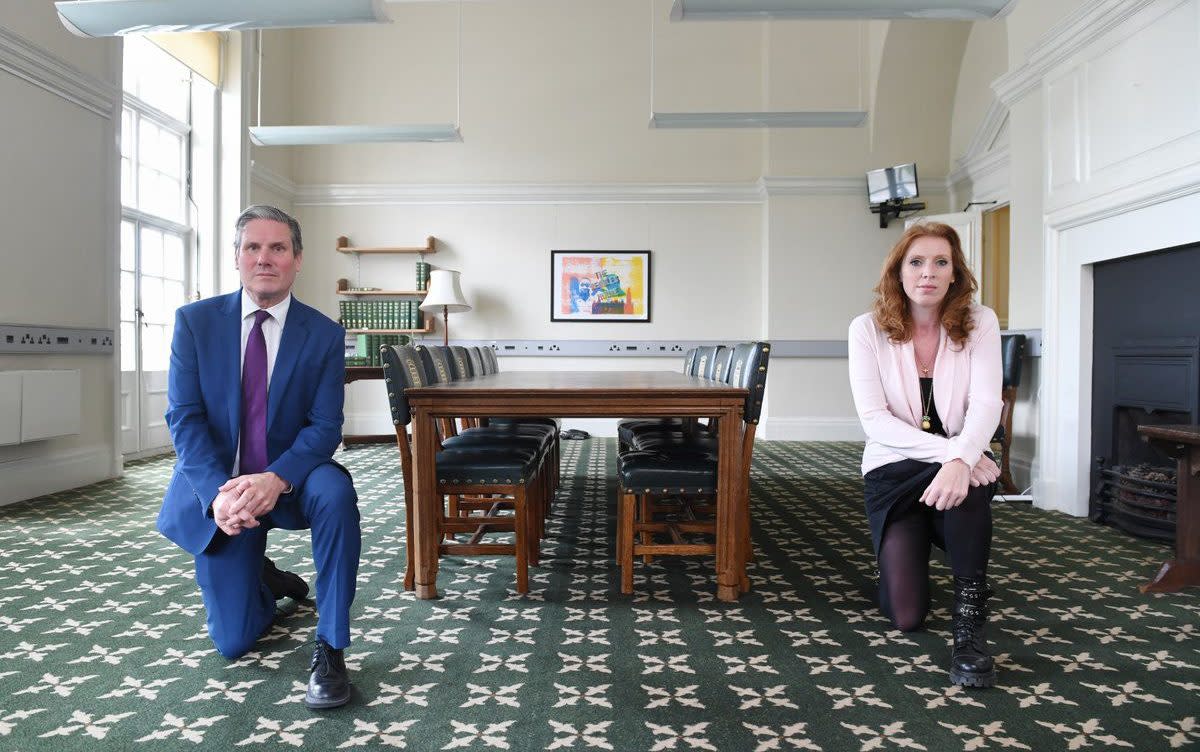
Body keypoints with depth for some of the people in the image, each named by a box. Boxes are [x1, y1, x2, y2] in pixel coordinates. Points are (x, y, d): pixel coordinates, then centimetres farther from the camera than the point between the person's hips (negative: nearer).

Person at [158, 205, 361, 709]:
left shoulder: (324, 334, -7)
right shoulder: (195, 321, -5)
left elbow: (324, 426, -13)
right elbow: (183, 417, -11)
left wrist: (276, 479, -32)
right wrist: (218, 492, -27)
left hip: (288, 480, -1)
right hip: (217, 489, 1)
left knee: (335, 491, -37)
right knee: (232, 643, 0)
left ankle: (330, 648, -22)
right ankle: (264, 581, 37)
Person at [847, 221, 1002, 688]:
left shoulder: (979, 323, -6)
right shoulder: (868, 330, -8)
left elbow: (986, 404, -17)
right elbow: (874, 419, -15)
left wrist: (960, 459, -37)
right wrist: (945, 449, -27)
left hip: (960, 464, 1)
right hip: (894, 471, 0)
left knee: (965, 482, -40)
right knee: (907, 617, -9)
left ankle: (970, 623, -24)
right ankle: (901, 561, 29)